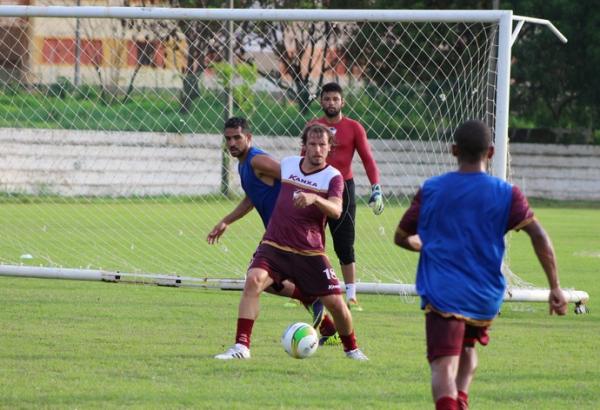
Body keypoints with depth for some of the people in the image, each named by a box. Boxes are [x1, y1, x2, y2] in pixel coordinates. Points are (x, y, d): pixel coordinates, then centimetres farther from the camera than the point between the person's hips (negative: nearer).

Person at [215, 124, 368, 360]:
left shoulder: (333, 177, -3)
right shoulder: (287, 164, 7)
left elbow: (336, 210, -22)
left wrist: (314, 199, -41)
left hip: (310, 252, -1)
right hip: (274, 246, 1)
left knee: (335, 303, -4)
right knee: (254, 280, -26)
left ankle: (351, 349, 27)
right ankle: (241, 347, -27)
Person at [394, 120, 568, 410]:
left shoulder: (430, 190, 1)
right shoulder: (506, 194, 0)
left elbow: (401, 238, 11)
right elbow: (539, 237, -9)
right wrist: (555, 288, -5)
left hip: (442, 295, -2)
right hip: (486, 296, 2)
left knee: (444, 365, -13)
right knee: (467, 347, 30)